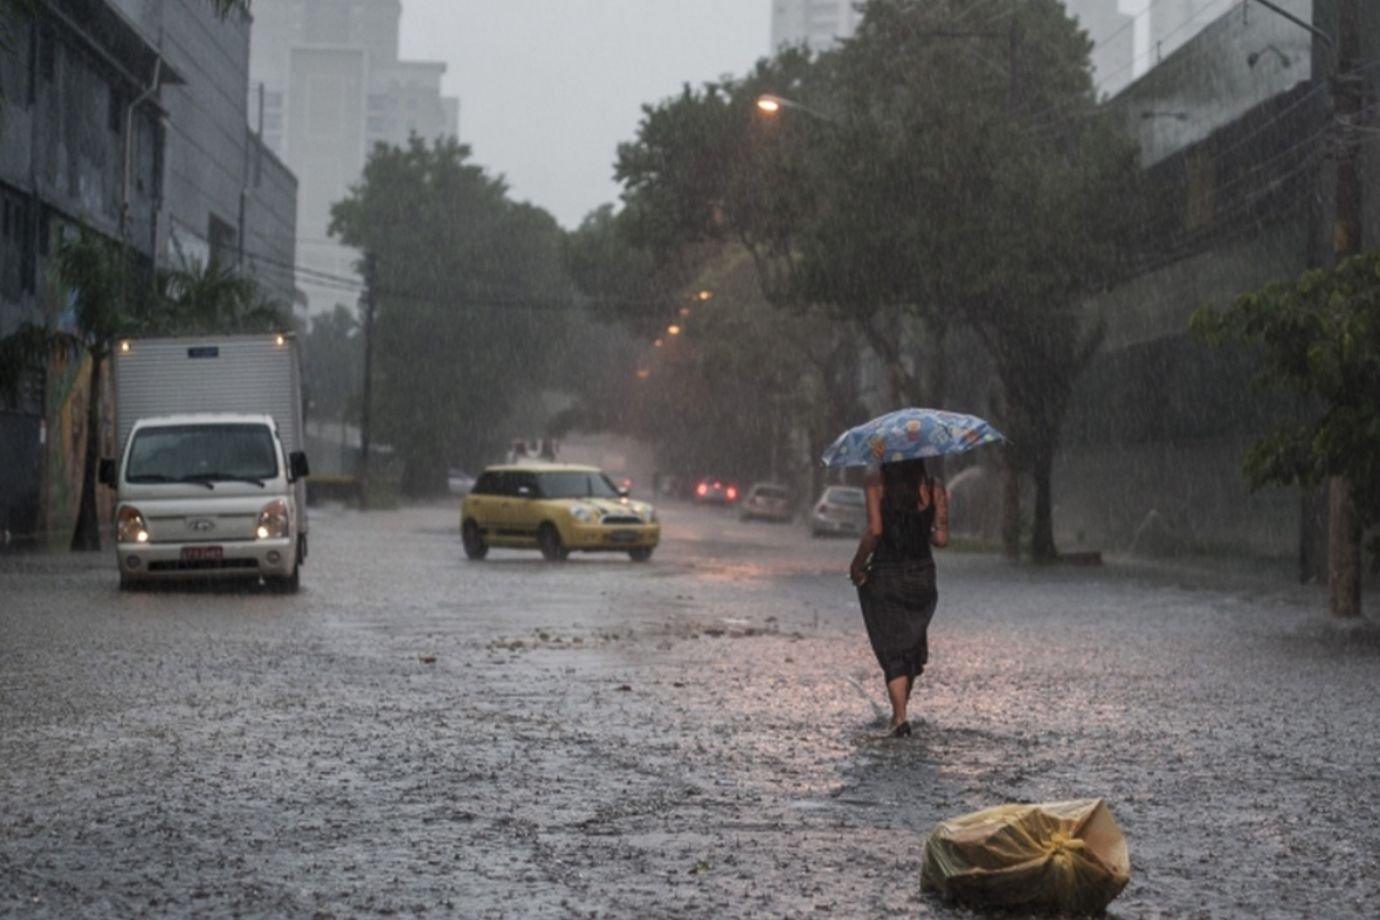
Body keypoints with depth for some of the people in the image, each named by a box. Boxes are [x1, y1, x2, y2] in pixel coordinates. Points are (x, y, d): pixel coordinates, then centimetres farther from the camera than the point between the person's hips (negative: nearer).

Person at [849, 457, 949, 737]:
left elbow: (874, 530, -17)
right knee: (913, 645, 20)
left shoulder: (876, 482, -8)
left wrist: (857, 564, -6)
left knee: (892, 651, 4)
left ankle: (900, 718, -7)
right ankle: (899, 711, 28)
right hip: (922, 577, 3)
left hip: (884, 576, -3)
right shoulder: (934, 487, -1)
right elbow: (941, 538, -7)